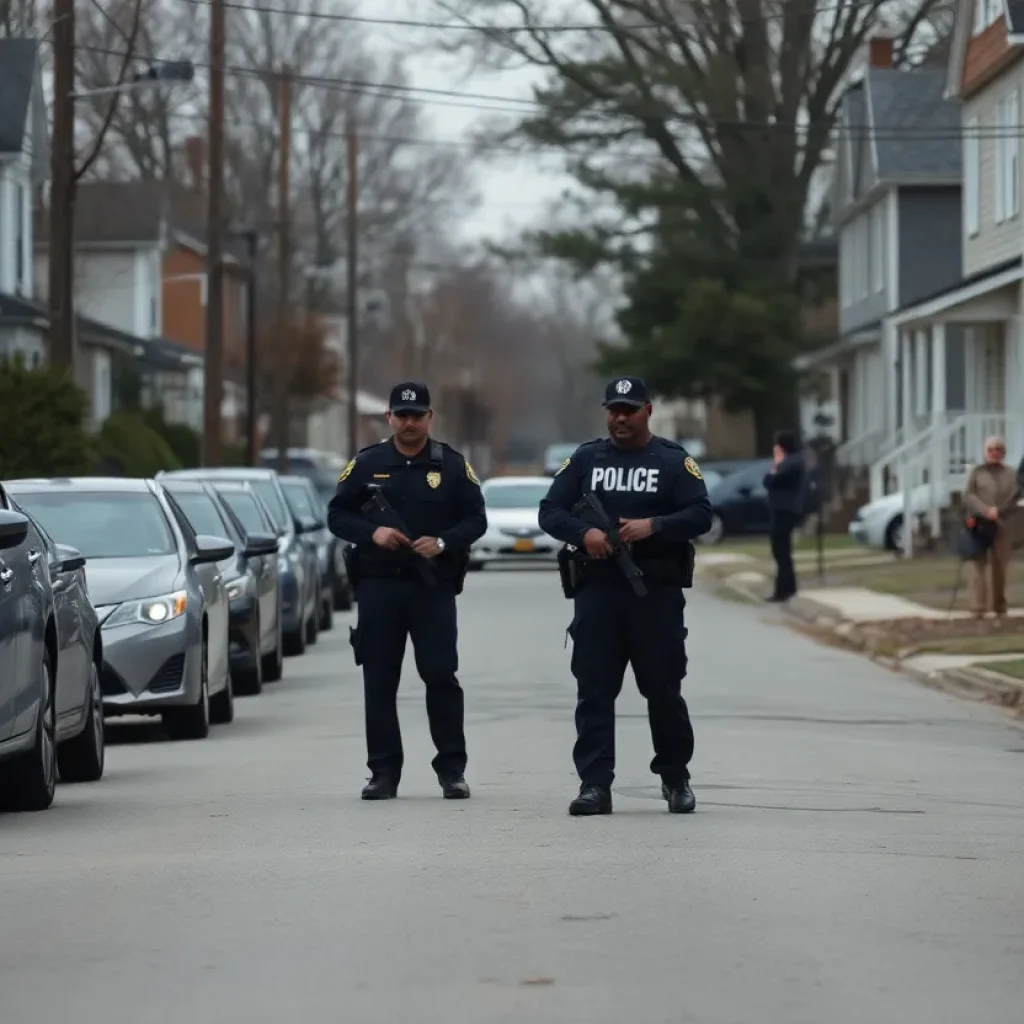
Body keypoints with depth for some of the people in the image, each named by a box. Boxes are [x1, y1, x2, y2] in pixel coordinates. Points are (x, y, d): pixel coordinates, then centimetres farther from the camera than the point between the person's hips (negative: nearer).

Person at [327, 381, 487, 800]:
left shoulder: (452, 465, 5)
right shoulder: (366, 464, 7)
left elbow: (476, 518, 4)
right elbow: (337, 515, 7)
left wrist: (443, 542, -14)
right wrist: (372, 533, -11)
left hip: (434, 585, -1)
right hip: (378, 584, 1)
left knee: (441, 676, -5)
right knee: (379, 681, 3)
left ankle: (452, 769, 4)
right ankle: (383, 772, 9)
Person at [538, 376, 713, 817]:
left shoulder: (674, 461, 5)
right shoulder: (585, 459, 12)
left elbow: (701, 515, -4)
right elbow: (550, 512, 7)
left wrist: (654, 526, -20)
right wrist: (583, 533, -13)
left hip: (657, 593, -2)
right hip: (597, 590, 2)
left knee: (664, 688, 3)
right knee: (593, 690, -2)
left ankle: (676, 778, 19)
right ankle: (594, 784, -2)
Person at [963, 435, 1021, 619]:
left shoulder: (1010, 474, 12)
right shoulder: (977, 472, 9)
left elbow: (1015, 496, 0)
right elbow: (968, 496, -1)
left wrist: (998, 511, -16)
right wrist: (985, 510, -17)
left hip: (1001, 526, 2)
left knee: (999, 566, 3)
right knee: (979, 564, -9)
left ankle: (999, 605, 14)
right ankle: (978, 608, -13)